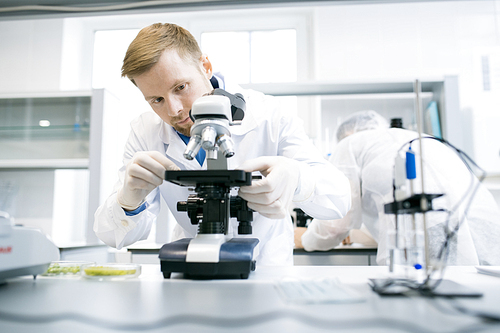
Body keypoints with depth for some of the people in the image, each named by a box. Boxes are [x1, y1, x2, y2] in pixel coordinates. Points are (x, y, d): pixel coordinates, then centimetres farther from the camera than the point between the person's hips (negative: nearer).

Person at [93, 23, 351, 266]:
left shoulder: (268, 115, -19)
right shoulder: (145, 133, -11)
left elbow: (340, 198, -22)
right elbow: (112, 235, -13)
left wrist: (295, 179, -46)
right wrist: (128, 202, -38)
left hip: (266, 264, -2)